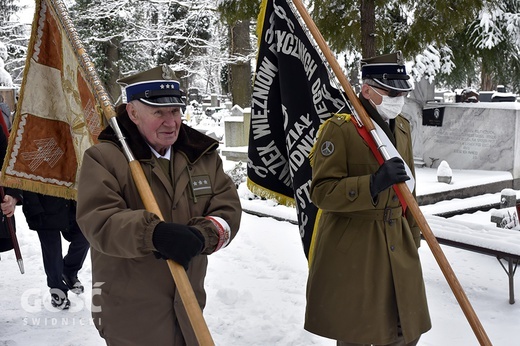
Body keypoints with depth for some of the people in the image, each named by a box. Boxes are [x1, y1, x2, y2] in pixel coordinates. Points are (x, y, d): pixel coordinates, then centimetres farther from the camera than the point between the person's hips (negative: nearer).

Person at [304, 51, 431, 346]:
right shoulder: (339, 128, -13)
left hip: (397, 245, 7)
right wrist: (373, 185, -31)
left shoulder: (402, 126, 10)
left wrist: (413, 235, 19)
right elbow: (322, 192, -18)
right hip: (352, 249, -6)